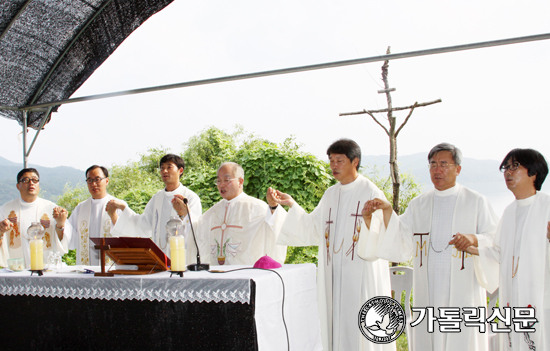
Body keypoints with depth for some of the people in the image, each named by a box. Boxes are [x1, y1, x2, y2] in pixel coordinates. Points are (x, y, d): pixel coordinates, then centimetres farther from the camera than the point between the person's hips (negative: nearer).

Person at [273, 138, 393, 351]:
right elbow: (311, 228, 9)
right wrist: (291, 205, 0)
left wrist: (369, 228, -30)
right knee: (337, 327, 9)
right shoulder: (330, 195, 13)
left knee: (362, 330, -3)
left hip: (362, 275, -6)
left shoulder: (371, 193, -6)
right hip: (334, 275, 6)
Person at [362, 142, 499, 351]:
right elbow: (402, 244, 4)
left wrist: (474, 239, -21)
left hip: (463, 292, -2)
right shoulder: (418, 205, 12)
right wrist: (387, 212, -8)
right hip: (427, 293, 3)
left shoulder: (477, 202, 4)